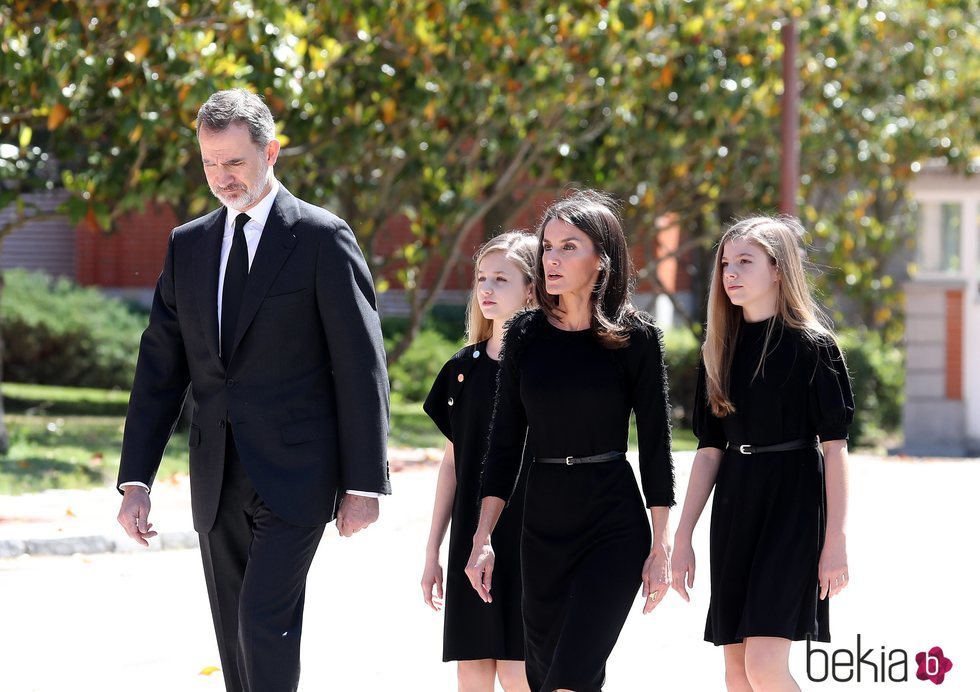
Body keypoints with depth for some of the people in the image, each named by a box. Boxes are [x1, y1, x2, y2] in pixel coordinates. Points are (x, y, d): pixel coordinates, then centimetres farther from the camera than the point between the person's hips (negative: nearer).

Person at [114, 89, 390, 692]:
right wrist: (136, 479, 5)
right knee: (235, 639, 8)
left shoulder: (322, 238, -4)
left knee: (265, 617, -18)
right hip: (219, 480, 6)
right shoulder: (188, 245, 12)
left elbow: (361, 366, -5)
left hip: (294, 476, -6)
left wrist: (364, 483, -9)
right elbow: (161, 367, 12)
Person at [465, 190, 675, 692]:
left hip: (614, 524, -5)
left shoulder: (634, 337, -5)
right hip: (542, 523, 5)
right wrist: (482, 538, 3)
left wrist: (660, 546, -5)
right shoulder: (525, 334, 5)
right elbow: (504, 443, 8)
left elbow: (655, 443, -2)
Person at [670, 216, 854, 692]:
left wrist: (835, 540, -13)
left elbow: (835, 446, -8)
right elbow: (709, 448, 12)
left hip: (793, 508, -6)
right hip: (734, 508, 6)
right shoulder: (720, 350, 11)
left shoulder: (811, 345, -6)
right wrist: (683, 536, 8)